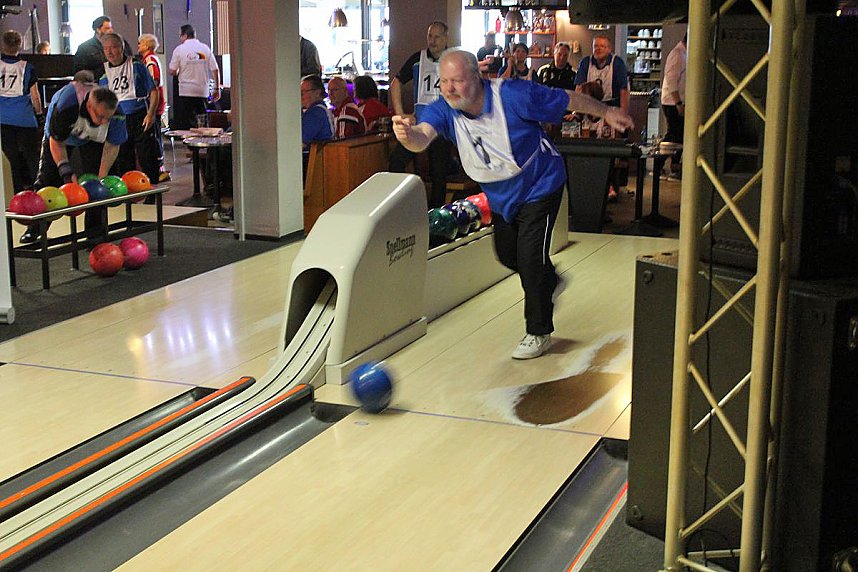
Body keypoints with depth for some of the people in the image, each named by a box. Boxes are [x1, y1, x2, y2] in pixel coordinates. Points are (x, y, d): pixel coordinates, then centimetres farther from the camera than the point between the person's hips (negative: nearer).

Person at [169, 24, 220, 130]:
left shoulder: (179, 49, -5)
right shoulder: (205, 48, 4)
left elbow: (172, 72, -6)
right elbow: (215, 70, 2)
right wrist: (217, 88, 10)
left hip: (185, 91, -3)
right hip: (203, 92, 3)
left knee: (183, 125, -1)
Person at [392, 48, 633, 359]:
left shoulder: (514, 96, -30)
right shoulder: (444, 110, -19)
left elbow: (569, 99, -16)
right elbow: (423, 137, -40)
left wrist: (607, 112, -4)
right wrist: (409, 135, -65)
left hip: (539, 186, -6)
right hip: (500, 195, 6)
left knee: (530, 257, -9)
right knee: (507, 255, 19)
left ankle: (539, 333, 10)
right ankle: (548, 280, 51)